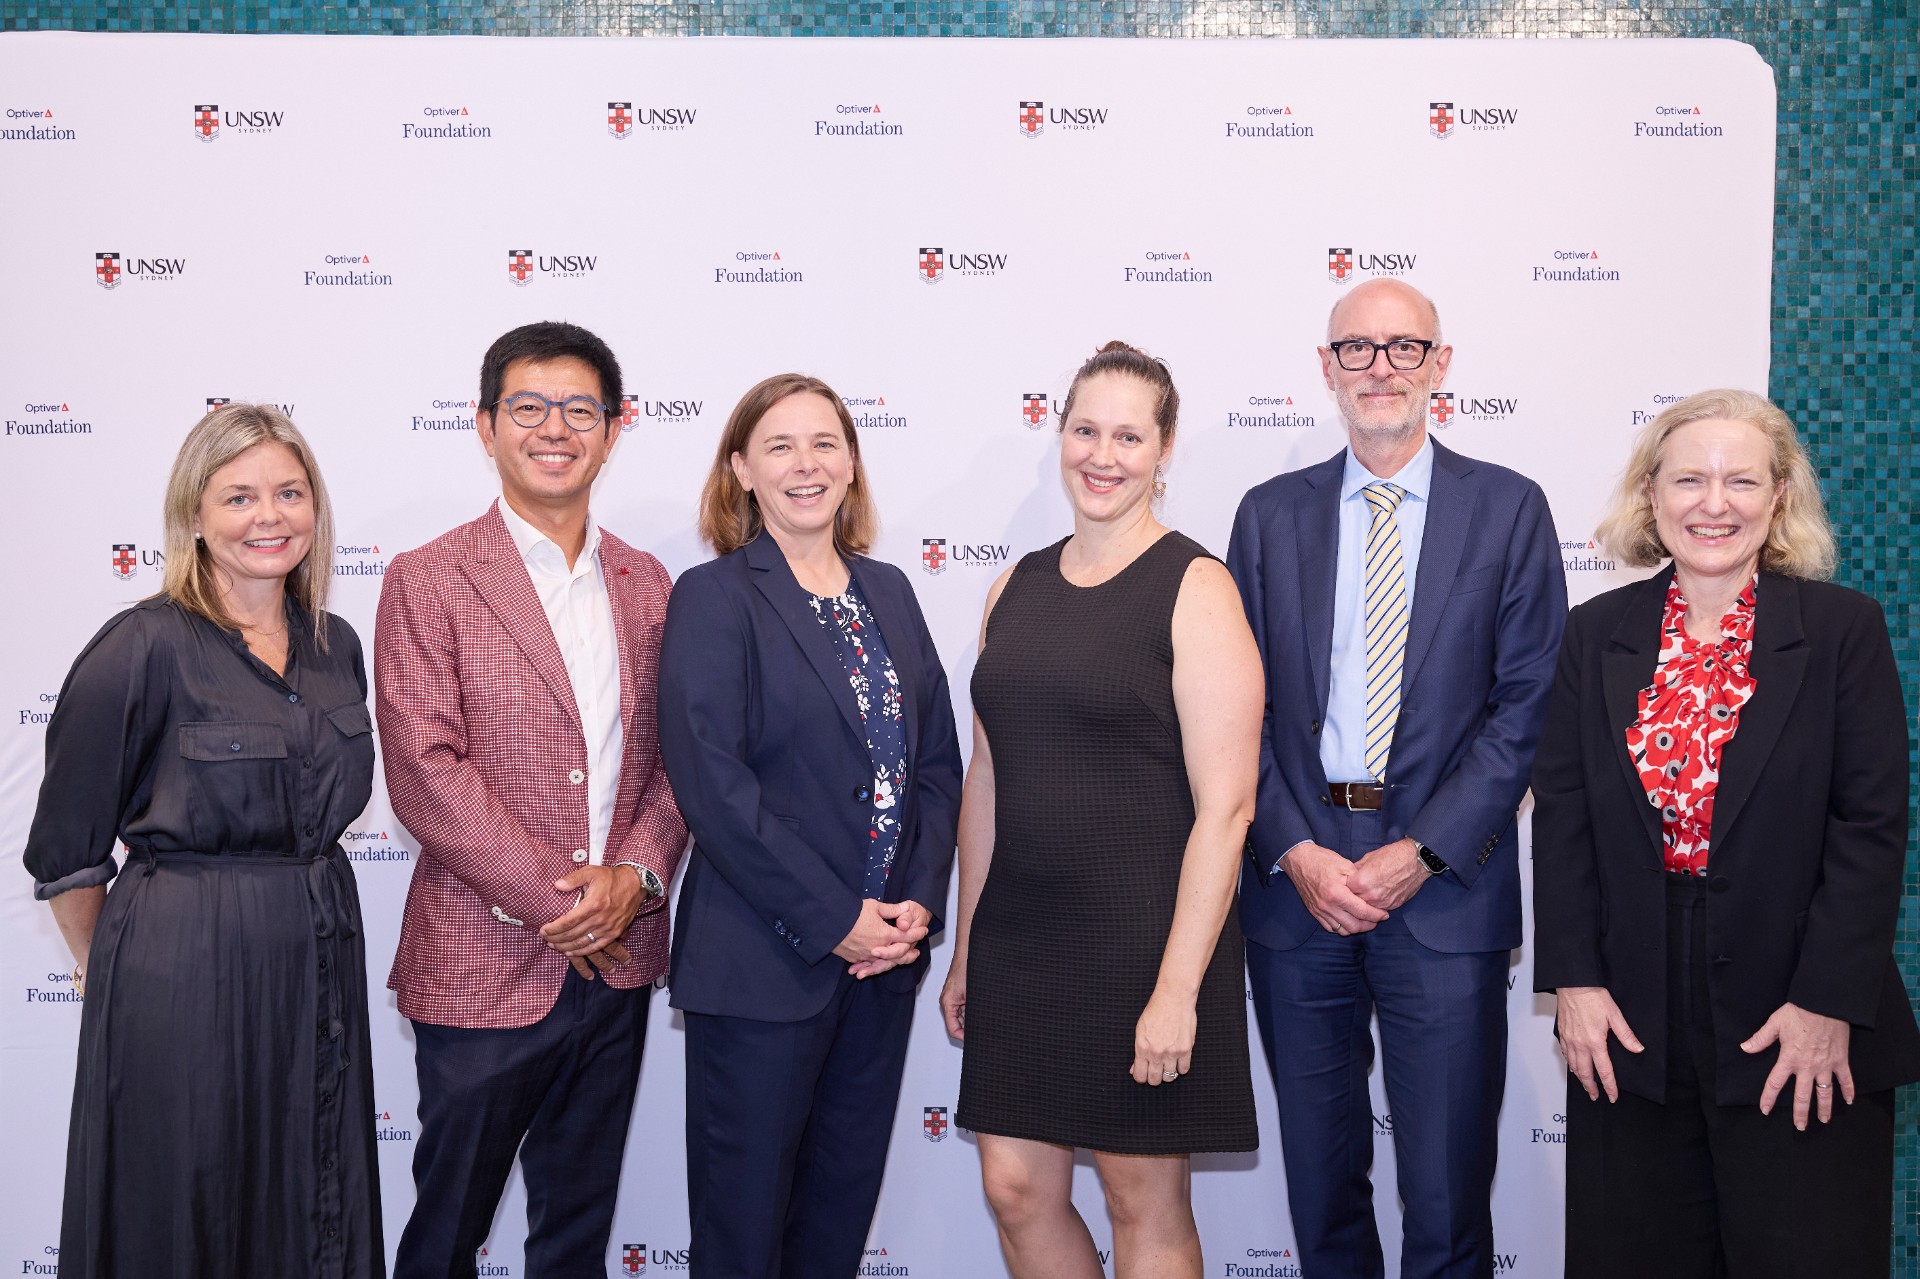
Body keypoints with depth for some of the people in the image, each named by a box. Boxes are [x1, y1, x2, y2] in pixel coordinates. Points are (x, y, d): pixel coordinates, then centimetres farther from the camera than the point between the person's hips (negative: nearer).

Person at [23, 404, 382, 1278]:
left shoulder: (336, 647, 5)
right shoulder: (145, 647, -12)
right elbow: (66, 847, -5)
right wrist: (107, 970, 5)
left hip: (320, 957, 5)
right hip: (184, 969, -5)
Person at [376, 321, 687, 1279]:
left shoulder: (646, 585, 9)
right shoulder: (427, 582, -5)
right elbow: (425, 771, -13)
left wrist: (635, 875, -9)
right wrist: (554, 900, -15)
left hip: (618, 960, 4)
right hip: (483, 966, -4)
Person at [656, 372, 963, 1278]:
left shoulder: (888, 592, 11)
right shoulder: (713, 598, -6)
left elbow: (937, 759, 10)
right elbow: (710, 779, -15)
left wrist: (919, 899, -4)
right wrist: (834, 919, -16)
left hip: (884, 954, 5)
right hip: (763, 961, -5)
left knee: (846, 1199, 15)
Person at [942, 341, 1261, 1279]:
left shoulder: (1193, 588, -9)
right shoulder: (1017, 588, 9)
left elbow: (1224, 806, -13)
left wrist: (1178, 989, -18)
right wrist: (964, 951, 13)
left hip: (1142, 943, -5)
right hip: (1018, 941, 5)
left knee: (1145, 1201, 7)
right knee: (1016, 1189, 10)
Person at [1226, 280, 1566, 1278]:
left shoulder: (1509, 509, 3)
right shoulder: (1271, 514, 9)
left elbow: (1525, 701, -3)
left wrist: (1423, 852, -11)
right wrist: (1294, 851, -7)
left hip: (1445, 889, -2)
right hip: (1294, 877, 2)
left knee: (1447, 1195, 2)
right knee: (1320, 1185, 13)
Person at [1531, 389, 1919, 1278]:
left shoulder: (1843, 628, -3)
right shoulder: (1596, 636, 5)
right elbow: (1562, 818, 3)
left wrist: (1829, 1002, -12)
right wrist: (1573, 979, -4)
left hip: (1804, 1036, -2)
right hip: (1629, 1027, 3)